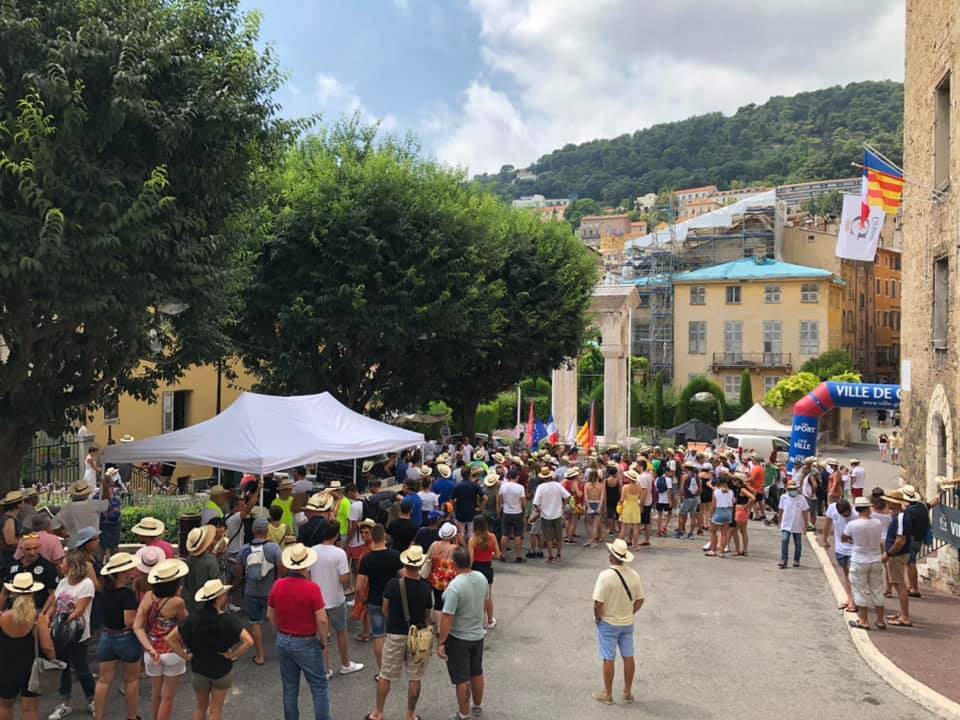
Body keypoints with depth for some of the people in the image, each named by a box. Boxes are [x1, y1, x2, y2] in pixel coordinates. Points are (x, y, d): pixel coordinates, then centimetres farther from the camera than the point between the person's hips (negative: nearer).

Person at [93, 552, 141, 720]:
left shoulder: (106, 591, 0)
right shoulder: (127, 593, -23)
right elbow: (130, 621, -26)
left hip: (106, 638, 6)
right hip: (127, 639, -6)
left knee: (104, 680, 10)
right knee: (131, 679, 12)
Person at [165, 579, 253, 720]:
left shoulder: (193, 618, -13)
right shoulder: (228, 620, -22)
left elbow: (170, 639, -11)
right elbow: (249, 641, -31)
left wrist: (185, 655, -3)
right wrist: (232, 655, -16)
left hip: (199, 669, 3)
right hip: (222, 670, -3)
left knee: (201, 707, 23)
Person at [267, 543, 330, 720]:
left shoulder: (278, 585, -6)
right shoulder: (312, 588, -21)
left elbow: (270, 615, 6)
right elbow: (322, 620, -19)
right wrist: (323, 641, -3)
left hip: (283, 641, 5)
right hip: (306, 643, -5)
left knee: (289, 688, 16)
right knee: (319, 687, 8)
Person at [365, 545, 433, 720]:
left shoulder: (393, 584, -14)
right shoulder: (426, 588, -11)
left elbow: (385, 610, -2)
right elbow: (427, 616, -2)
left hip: (395, 635, 0)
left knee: (385, 676, 14)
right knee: (414, 678, 13)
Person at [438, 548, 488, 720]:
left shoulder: (455, 586, -28)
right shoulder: (481, 578, -7)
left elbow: (447, 617, -26)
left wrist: (441, 643, -19)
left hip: (459, 639, -7)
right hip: (478, 635, 7)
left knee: (462, 679, 8)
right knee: (477, 673, 23)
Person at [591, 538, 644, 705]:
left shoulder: (605, 576, -24)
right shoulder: (634, 575, -7)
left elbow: (598, 603, -23)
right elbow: (640, 600, 1)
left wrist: (597, 618, -6)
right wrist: (629, 614, 14)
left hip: (608, 624, -5)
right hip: (627, 623, 5)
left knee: (608, 659, 8)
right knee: (628, 657, 16)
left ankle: (608, 695, 20)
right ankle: (628, 693, 28)